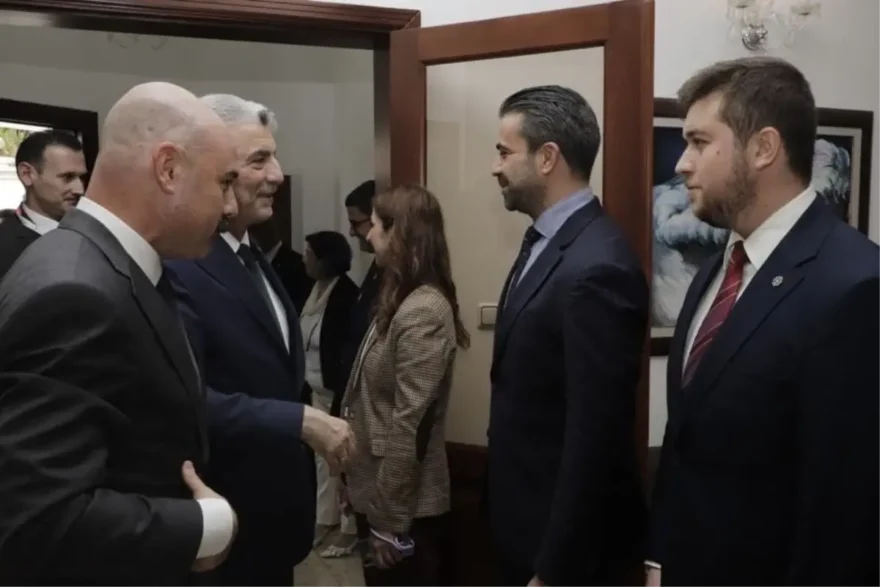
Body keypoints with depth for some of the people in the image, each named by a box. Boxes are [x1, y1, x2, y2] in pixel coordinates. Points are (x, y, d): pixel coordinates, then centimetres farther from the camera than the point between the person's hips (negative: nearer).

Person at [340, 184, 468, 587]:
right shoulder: (401, 303, 9)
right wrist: (364, 494, 11)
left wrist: (388, 522, -19)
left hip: (405, 508, -8)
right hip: (377, 494, 8)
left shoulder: (422, 312, -21)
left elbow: (409, 428, -22)